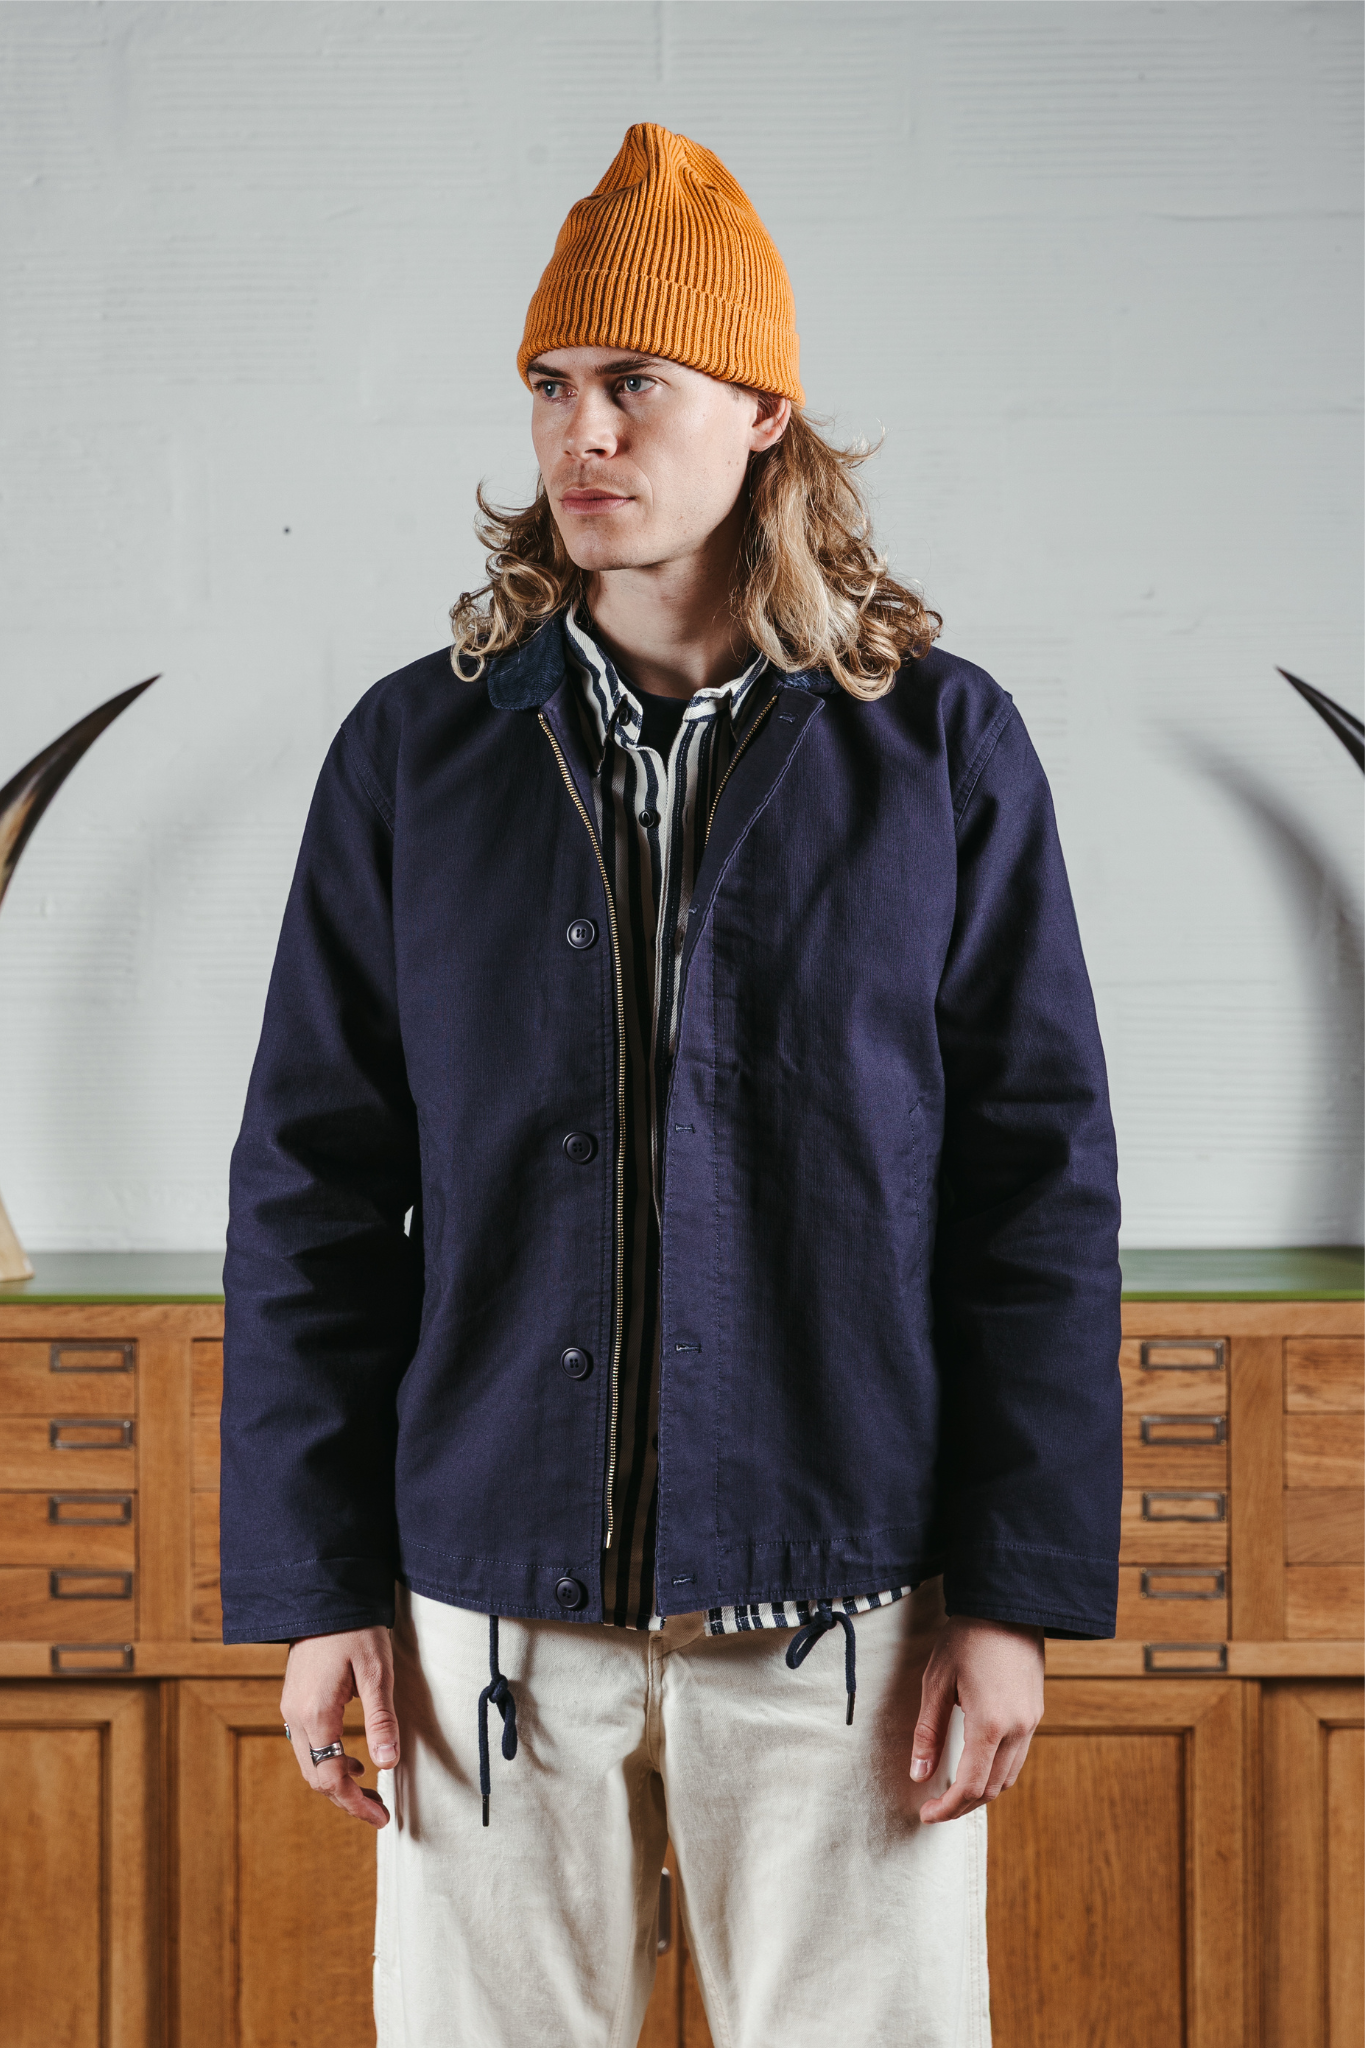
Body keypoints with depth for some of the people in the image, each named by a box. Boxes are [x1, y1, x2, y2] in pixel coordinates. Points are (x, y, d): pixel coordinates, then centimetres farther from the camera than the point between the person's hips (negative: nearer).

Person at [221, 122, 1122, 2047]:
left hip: (840, 1611, -1)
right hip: (492, 1605, 1)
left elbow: (1040, 1180, 0)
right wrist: (316, 1584, 0)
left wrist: (1015, 1592, -4)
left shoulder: (942, 746, 1)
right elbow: (312, 1184, 5)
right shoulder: (418, 750, 5)